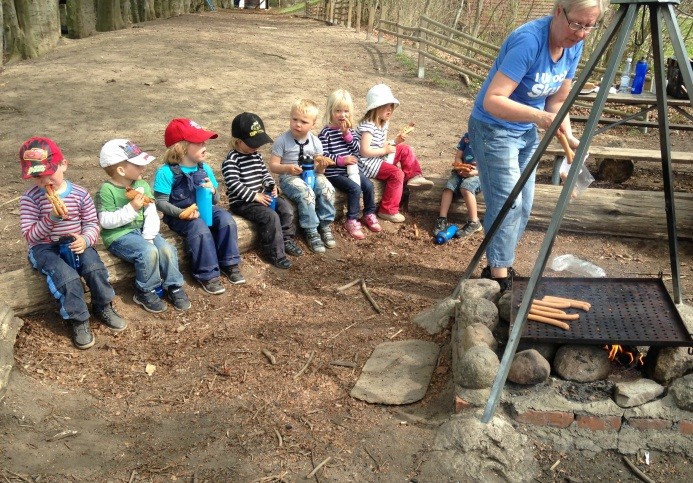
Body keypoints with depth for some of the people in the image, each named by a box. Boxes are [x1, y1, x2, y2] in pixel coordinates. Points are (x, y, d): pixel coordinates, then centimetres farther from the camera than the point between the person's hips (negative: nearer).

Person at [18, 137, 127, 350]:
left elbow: (92, 223, 0)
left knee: (95, 267, -26)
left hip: (75, 243, 2)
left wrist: (85, 239, -23)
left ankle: (103, 307, 1)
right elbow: (29, 236, -13)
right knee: (67, 276, -30)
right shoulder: (29, 198, -10)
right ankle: (79, 321, -10)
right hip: (44, 248, -2)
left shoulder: (79, 193, -4)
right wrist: (52, 218, -29)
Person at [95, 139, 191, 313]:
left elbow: (152, 214, -2)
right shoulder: (107, 190, -12)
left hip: (141, 230, 6)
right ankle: (145, 292, -7)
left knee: (167, 249, -18)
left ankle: (174, 287, 3)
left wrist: (148, 237, -15)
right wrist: (131, 208, -24)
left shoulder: (142, 185, 5)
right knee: (149, 252, -29)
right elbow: (105, 221, -17)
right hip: (118, 236, -6)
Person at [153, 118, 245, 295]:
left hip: (204, 209, 6)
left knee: (226, 219, -20)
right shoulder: (166, 172, -13)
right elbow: (161, 202, -13)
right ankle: (208, 275, -20)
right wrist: (182, 213, -28)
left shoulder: (205, 168, 4)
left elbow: (215, 200, 10)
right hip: (180, 216, -5)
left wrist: (213, 191, -15)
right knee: (200, 228, -32)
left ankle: (229, 264, -7)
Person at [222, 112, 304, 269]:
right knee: (271, 216, -25)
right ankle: (275, 253, -14)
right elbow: (234, 185, -24)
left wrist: (272, 186, -4)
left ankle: (286, 239, 11)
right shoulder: (231, 161, -16)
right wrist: (255, 196, -26)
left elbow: (265, 173, 17)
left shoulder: (256, 155, 10)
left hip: (259, 196, 8)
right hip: (241, 202, -8)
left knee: (286, 207, -5)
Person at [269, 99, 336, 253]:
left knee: (327, 189, -26)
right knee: (306, 194, -33)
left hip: (311, 175, 4)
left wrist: (320, 167, -16)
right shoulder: (282, 141, -9)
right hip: (289, 178, -4)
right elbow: (273, 166, -8)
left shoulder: (315, 142, 3)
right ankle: (311, 232, -19)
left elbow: (318, 167, 9)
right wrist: (287, 168, -27)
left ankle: (325, 226, -9)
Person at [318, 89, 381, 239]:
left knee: (368, 185, -8)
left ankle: (369, 214, 13)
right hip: (334, 173, -6)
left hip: (351, 169, 6)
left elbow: (356, 149, 2)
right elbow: (322, 155, -16)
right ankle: (351, 221, -12)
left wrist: (347, 134, -12)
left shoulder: (349, 130, 9)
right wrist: (341, 160, -23)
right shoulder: (326, 133, -10)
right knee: (355, 188, -24)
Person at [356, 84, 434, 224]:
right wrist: (385, 150, -18)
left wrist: (395, 141, -3)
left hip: (379, 159, 10)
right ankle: (388, 211, -16)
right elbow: (365, 151, -28)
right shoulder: (368, 126, -22)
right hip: (368, 163, -10)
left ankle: (414, 177, 5)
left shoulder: (383, 123, 9)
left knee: (405, 149, 9)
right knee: (397, 173, -23)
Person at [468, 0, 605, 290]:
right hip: (493, 128, -8)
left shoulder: (574, 46, -5)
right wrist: (538, 116, -44)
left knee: (523, 206, 10)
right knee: (508, 204, -11)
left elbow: (557, 101, 4)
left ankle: (499, 266, 25)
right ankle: (498, 278, 1)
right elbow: (492, 101, -33)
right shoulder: (528, 40, -28)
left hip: (527, 132, 8)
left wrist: (569, 137, -12)